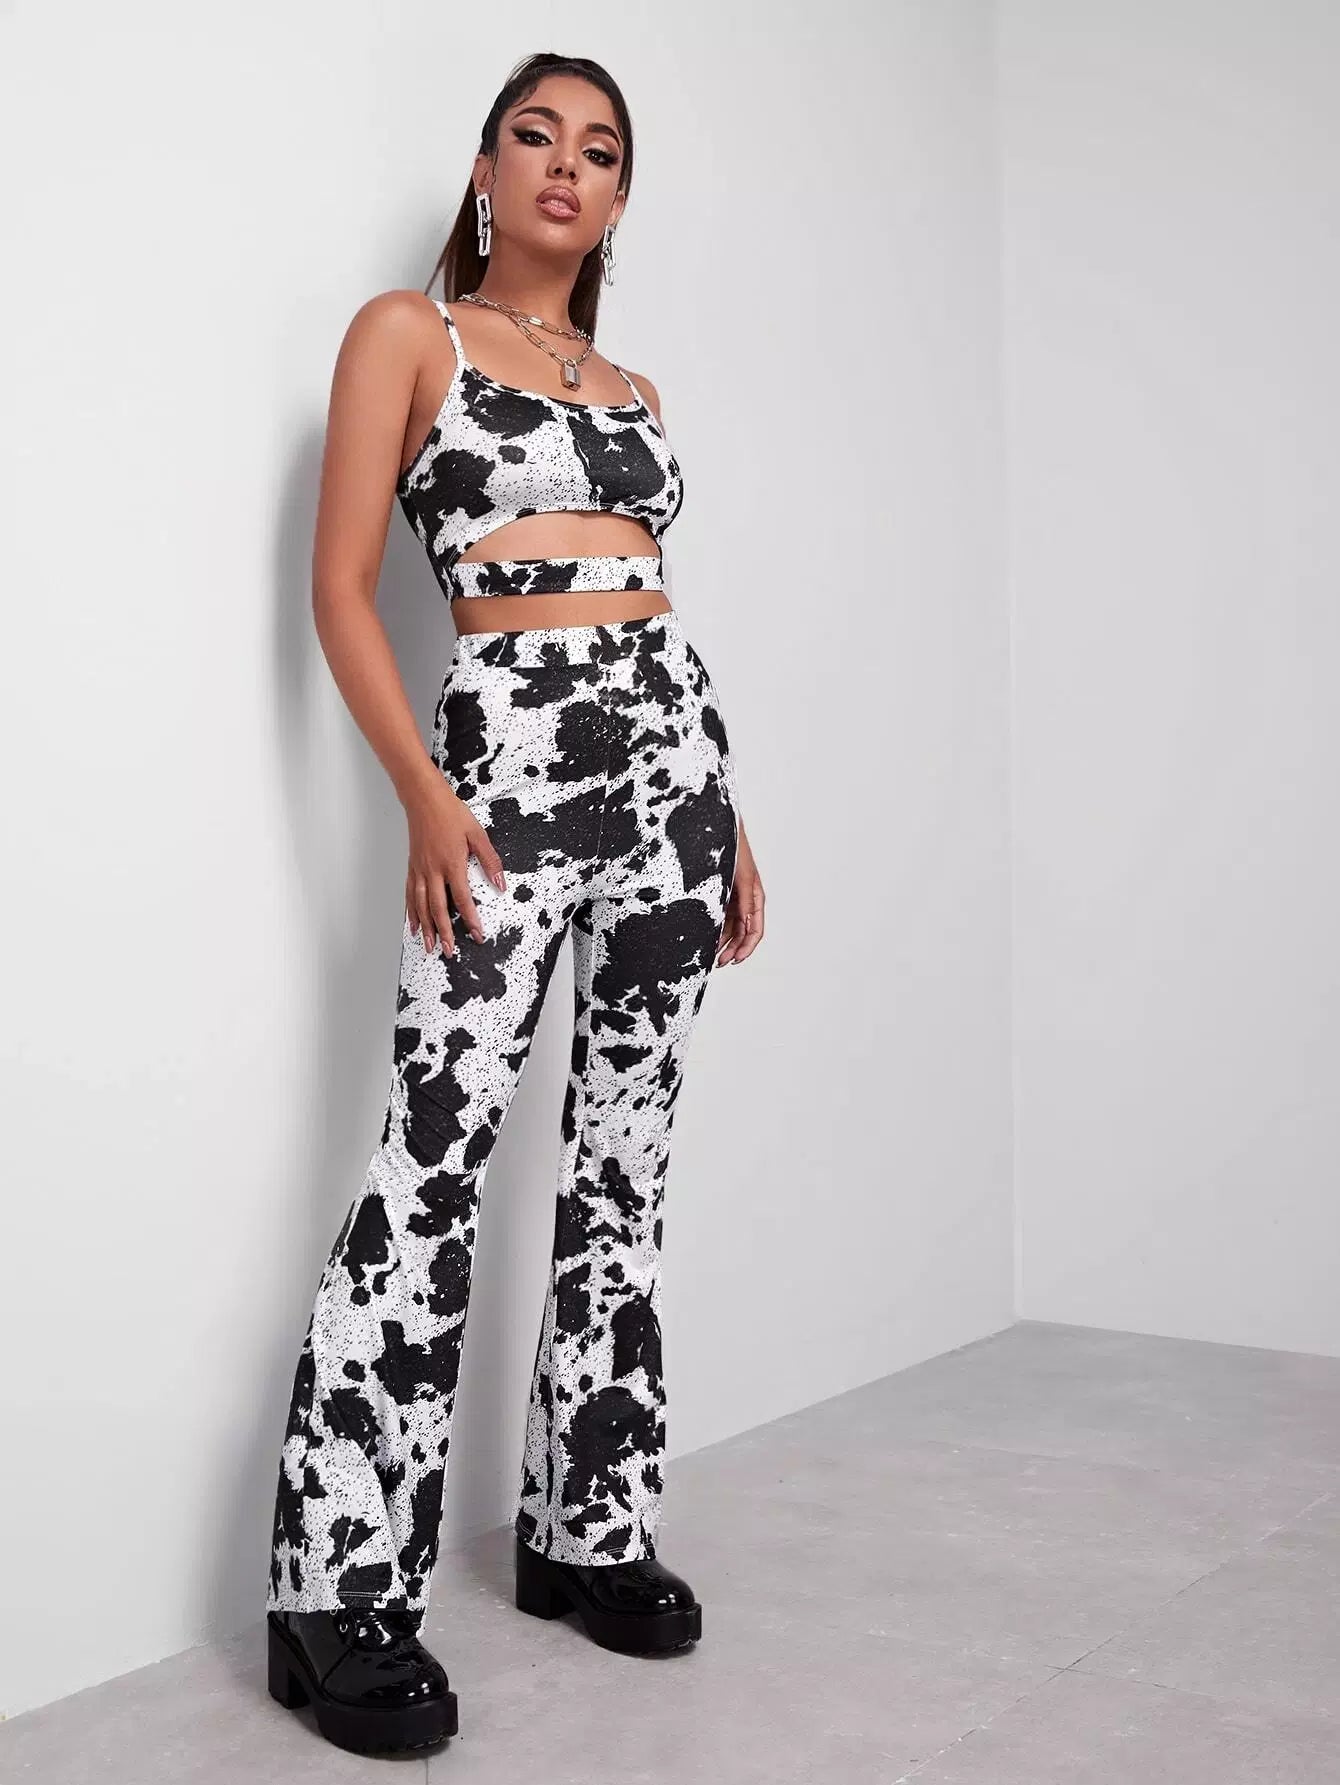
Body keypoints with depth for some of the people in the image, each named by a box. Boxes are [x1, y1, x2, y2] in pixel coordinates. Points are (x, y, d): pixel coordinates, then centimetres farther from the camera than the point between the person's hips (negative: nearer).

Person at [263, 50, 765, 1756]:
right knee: (434, 1162, -10)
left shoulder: (632, 387, 20)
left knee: (623, 1156, 7)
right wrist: (426, 796, -14)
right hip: (508, 757, -6)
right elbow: (341, 588, -3)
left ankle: (589, 1530, 19)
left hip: (672, 750, 6)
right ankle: (339, 1594, -1)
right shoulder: (407, 332, 5)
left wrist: (727, 823, 16)